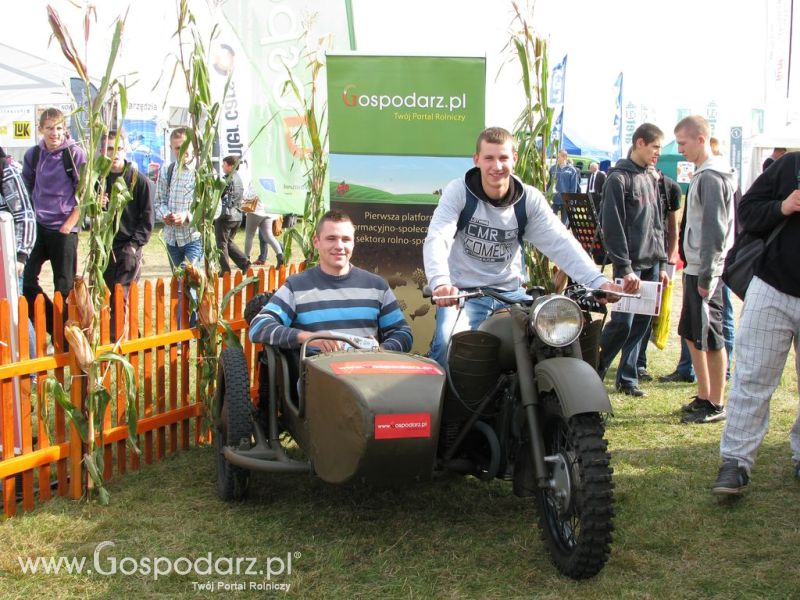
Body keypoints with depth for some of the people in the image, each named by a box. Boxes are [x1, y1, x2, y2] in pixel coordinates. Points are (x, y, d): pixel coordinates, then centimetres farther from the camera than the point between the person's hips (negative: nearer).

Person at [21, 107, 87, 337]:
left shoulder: (75, 154, -8)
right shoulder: (33, 155, 5)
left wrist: (68, 225, -11)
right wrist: (37, 212, 13)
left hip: (65, 228, -5)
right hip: (40, 227, 5)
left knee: (64, 287, 1)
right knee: (27, 280, 0)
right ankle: (53, 327, 15)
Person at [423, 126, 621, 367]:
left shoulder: (530, 198, -2)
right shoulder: (458, 191, -9)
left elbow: (561, 243, -10)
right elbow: (436, 239, -22)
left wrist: (598, 281, -26)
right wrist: (440, 283, -43)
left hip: (511, 293, 3)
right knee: (448, 343, -29)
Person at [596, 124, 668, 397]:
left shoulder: (651, 179, 17)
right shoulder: (618, 178, -7)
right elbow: (612, 228, -13)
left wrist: (662, 264, 14)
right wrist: (624, 268, -17)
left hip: (652, 265, 7)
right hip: (630, 265, -7)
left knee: (641, 325, 8)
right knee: (622, 323, -9)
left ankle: (628, 377, 16)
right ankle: (593, 373, 6)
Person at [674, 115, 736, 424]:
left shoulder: (711, 176, -15)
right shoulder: (704, 173, 15)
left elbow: (715, 229, -20)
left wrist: (706, 276, -20)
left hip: (704, 271, -10)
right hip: (695, 269, 10)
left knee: (710, 338, -2)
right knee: (692, 335, 15)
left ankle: (716, 405, 7)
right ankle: (704, 397, 25)